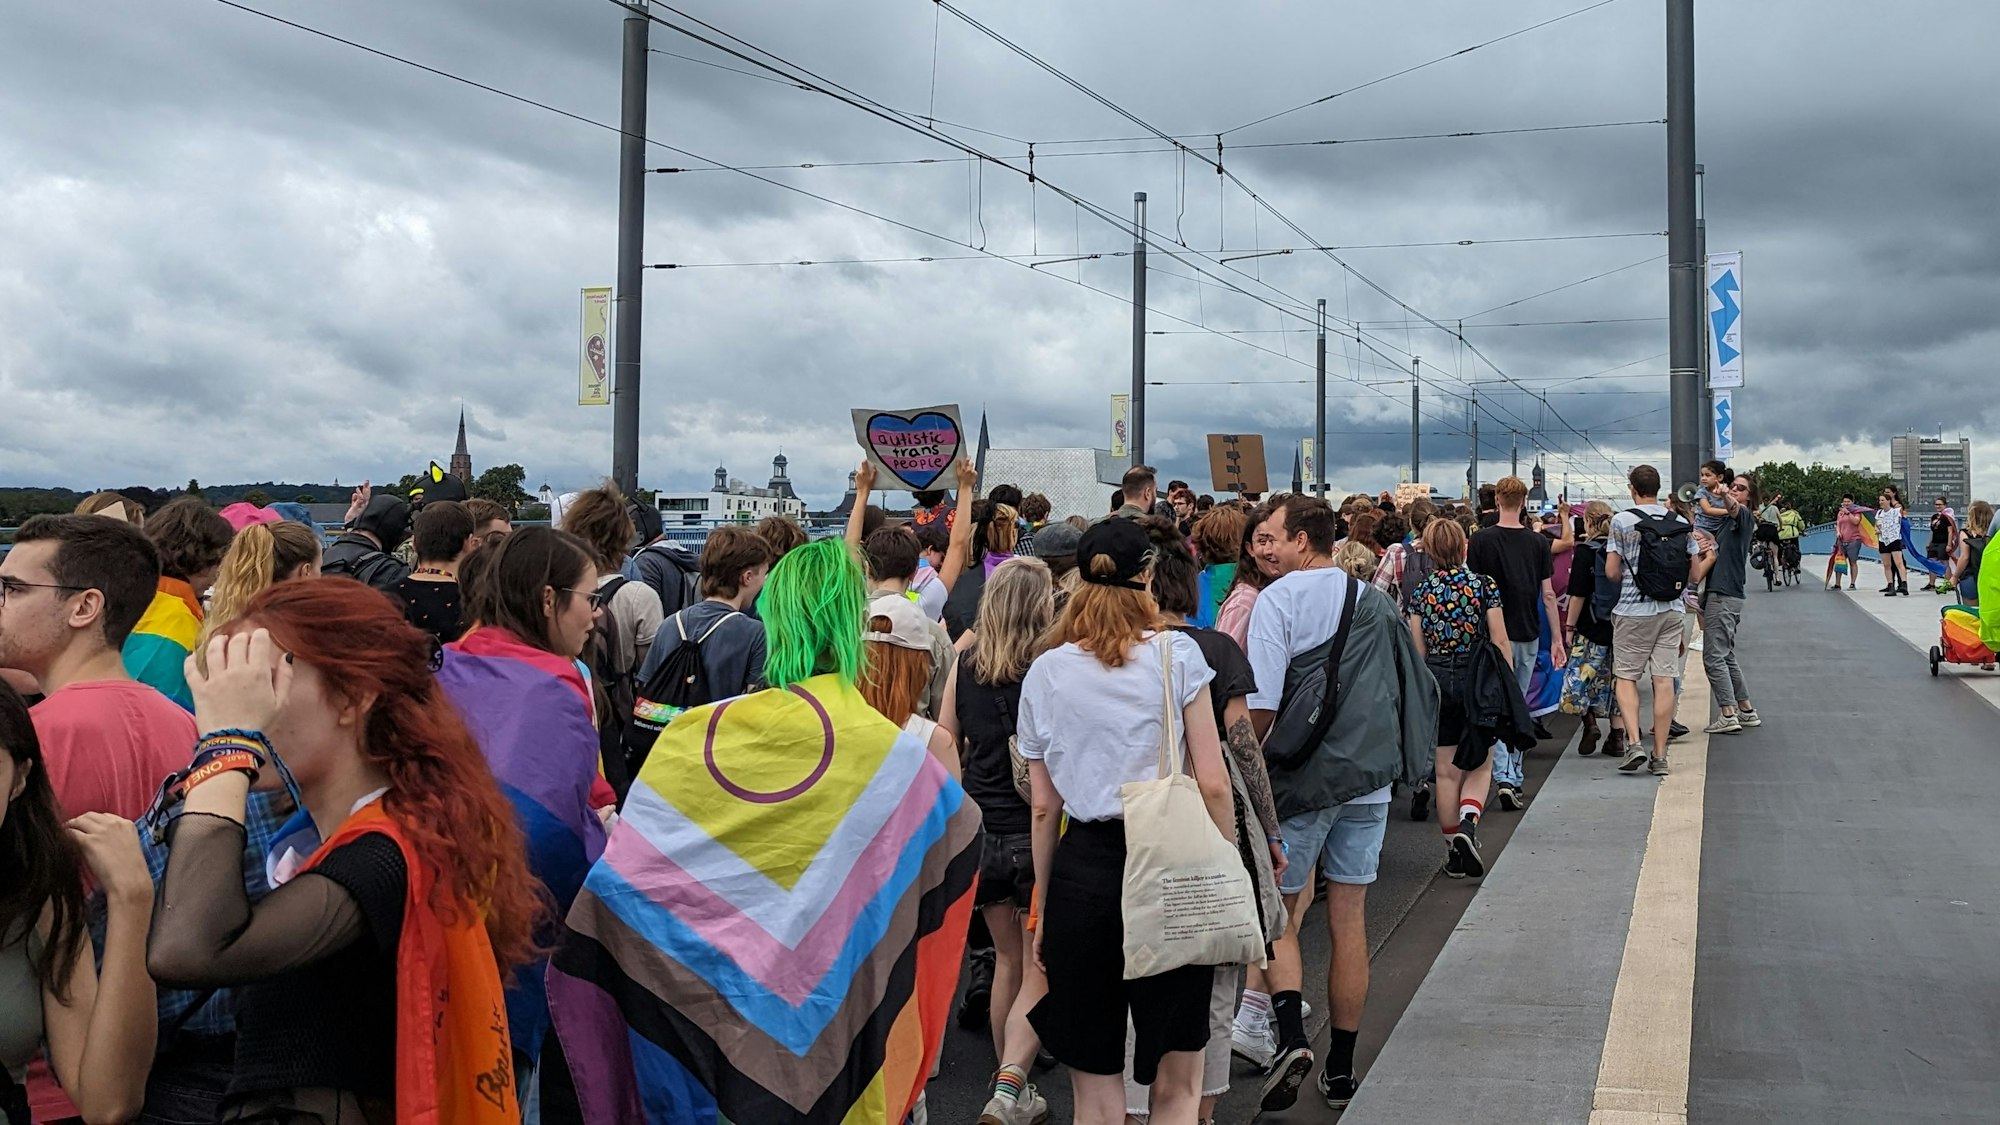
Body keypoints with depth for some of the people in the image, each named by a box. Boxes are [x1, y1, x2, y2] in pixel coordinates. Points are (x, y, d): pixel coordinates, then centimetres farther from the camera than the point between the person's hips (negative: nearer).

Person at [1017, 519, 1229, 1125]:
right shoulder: (1177, 654, -3)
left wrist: (1044, 907, 16)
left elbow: (1044, 807, 7)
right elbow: (1212, 783, -6)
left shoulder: (1046, 673, 4)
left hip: (1082, 870, 2)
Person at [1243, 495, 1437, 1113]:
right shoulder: (1376, 601, 10)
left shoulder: (1278, 599, -10)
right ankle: (1341, 1070, 18)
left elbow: (1261, 707, -17)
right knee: (1349, 919, 11)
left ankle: (1292, 1037, -12)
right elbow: (1413, 691, 14)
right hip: (1372, 777, 5)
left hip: (1303, 780, -5)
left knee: (1277, 911, 8)